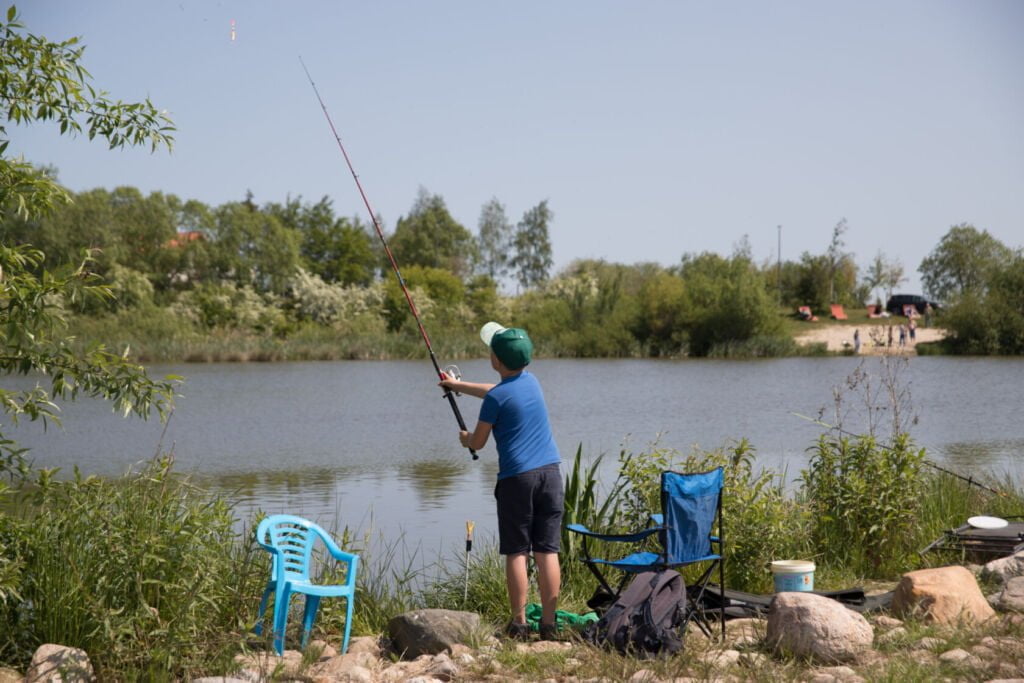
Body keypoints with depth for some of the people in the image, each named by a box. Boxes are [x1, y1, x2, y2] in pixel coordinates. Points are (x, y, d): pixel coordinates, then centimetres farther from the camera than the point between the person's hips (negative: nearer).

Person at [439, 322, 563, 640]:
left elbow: (477, 443, 1)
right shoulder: (531, 381, 12)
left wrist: (465, 439, 24)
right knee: (547, 551, 3)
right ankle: (548, 623, 4)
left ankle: (519, 623, 2)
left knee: (516, 553, 2)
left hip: (517, 477, -5)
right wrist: (458, 385, 42)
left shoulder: (497, 397, -9)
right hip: (550, 471, 5)